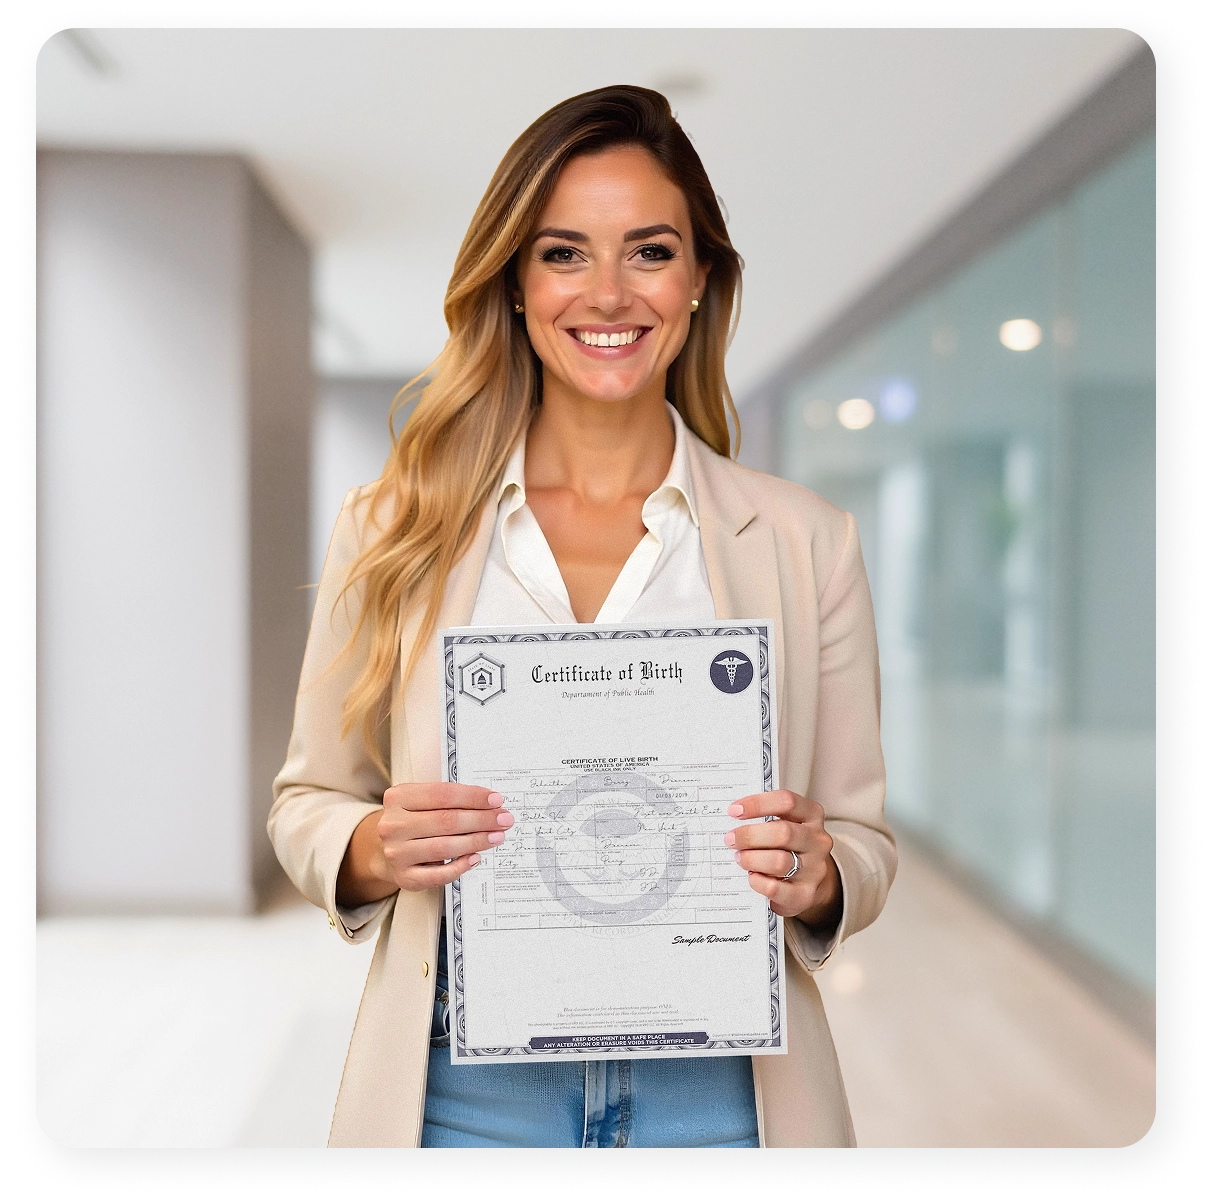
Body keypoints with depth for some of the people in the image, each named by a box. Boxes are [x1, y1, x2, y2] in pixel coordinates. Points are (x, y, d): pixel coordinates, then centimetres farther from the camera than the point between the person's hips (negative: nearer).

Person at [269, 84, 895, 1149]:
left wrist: (816, 879, -17)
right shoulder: (394, 531, -2)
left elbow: (865, 842, 4)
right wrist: (376, 851, -15)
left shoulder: (806, 544, -2)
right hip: (467, 1090, 0)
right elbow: (308, 800, 6)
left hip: (719, 1091, 1)